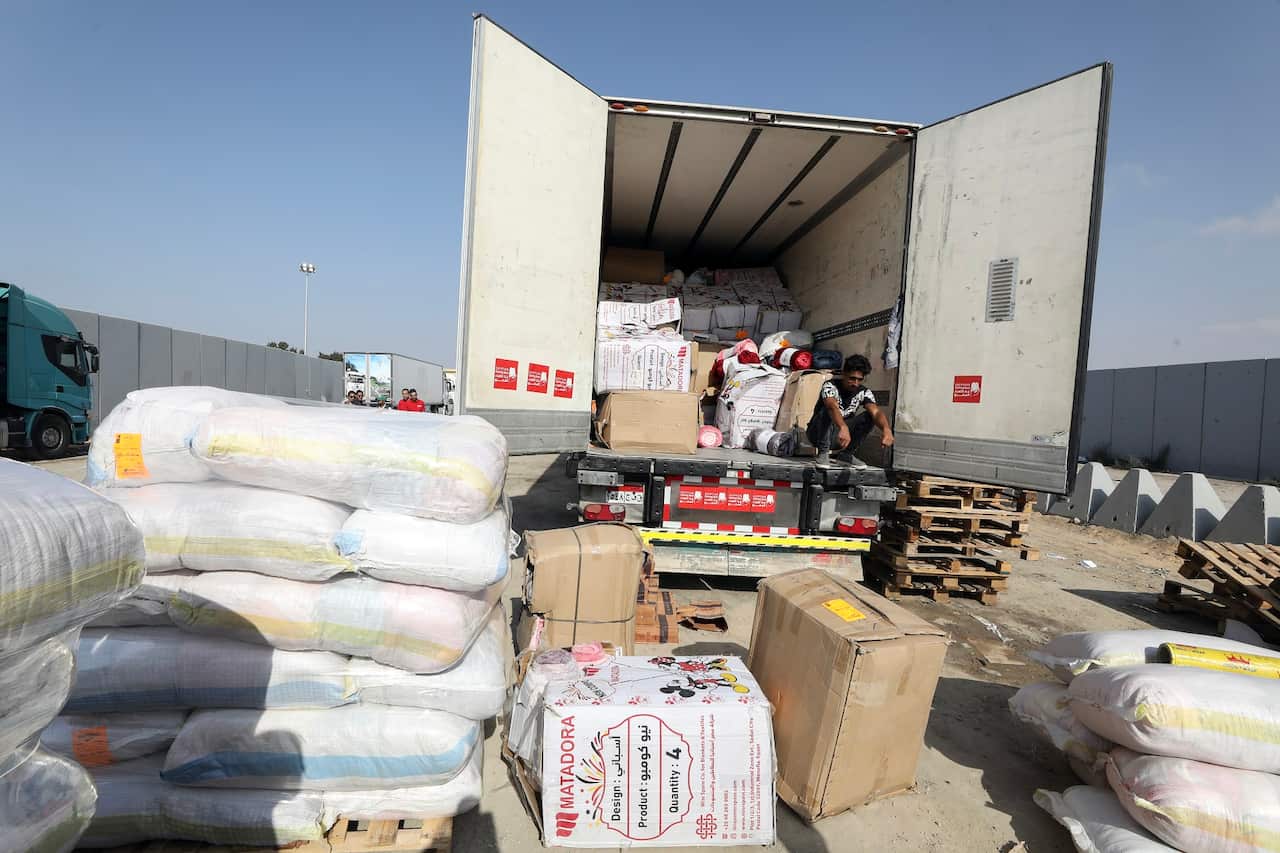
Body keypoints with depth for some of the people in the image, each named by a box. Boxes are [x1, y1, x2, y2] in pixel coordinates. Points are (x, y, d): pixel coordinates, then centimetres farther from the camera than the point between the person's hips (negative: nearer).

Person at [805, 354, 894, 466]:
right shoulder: (830, 386, -21)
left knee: (869, 416, -15)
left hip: (838, 436, 5)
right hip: (817, 433, -5)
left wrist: (886, 430, -46)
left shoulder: (864, 393, -6)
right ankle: (823, 453, -22)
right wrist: (843, 428, -63)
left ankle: (845, 454, -5)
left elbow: (876, 412, -25)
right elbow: (832, 407, -43)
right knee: (828, 411, -33)